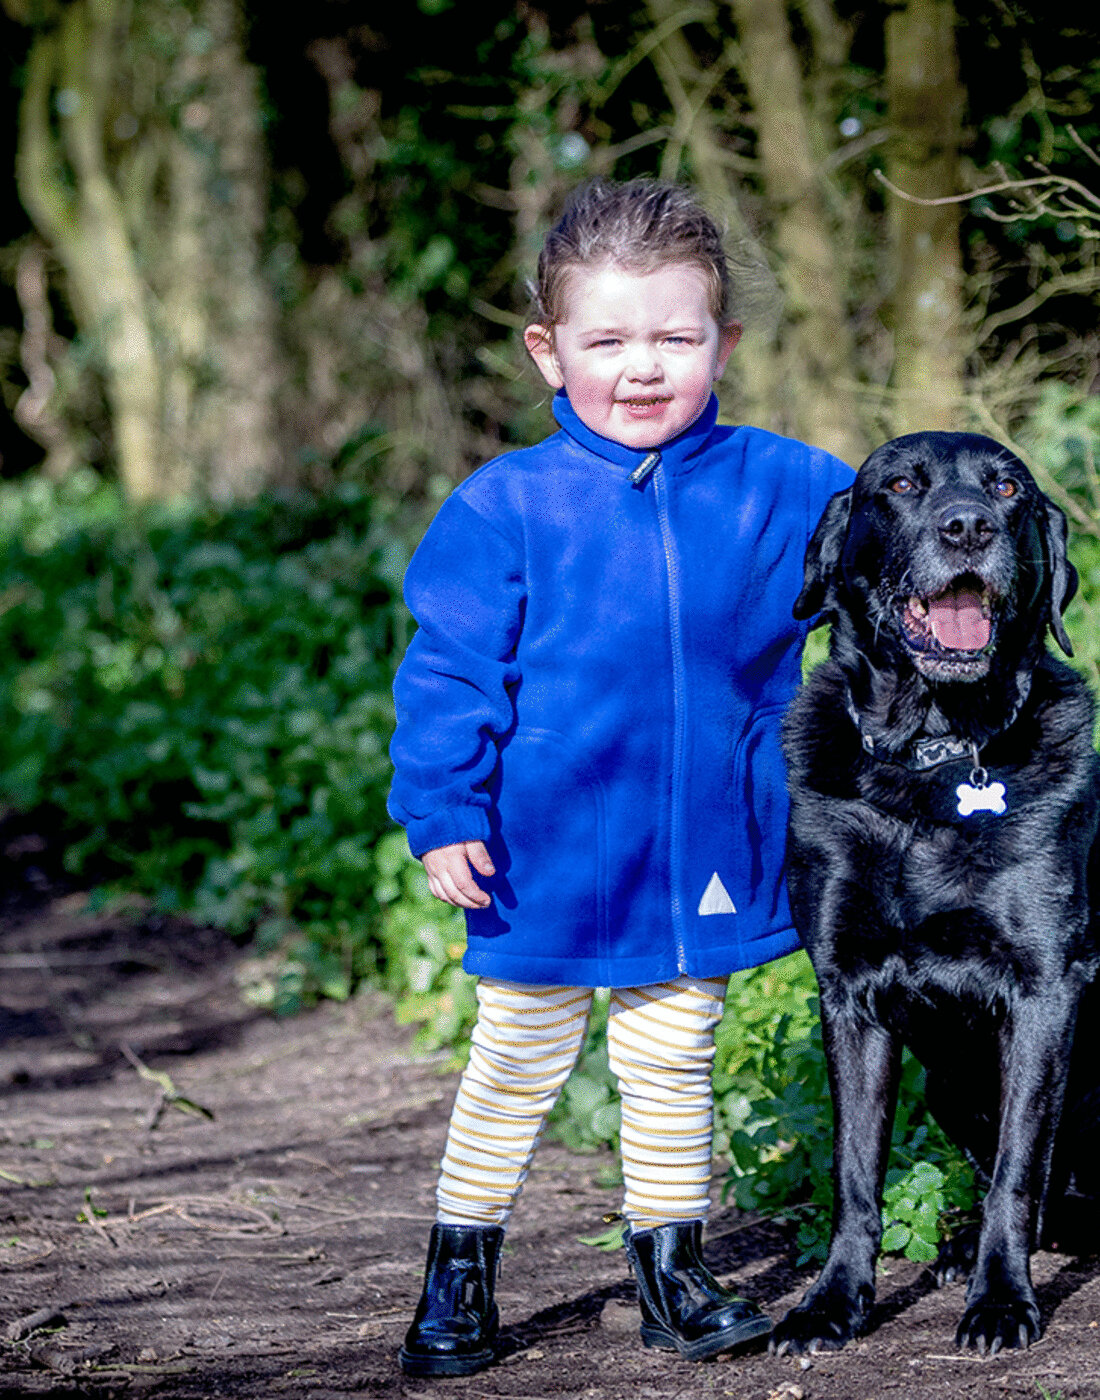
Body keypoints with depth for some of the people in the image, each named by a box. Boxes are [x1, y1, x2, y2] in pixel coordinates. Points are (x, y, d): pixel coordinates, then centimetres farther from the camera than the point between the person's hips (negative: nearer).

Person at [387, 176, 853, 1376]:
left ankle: (672, 1273, 29)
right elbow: (451, 671, -7)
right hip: (552, 857, -2)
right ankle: (459, 1274, 24)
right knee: (518, 1063, 10)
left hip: (707, 854, 2)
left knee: (672, 1062, 16)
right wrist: (443, 813, -11)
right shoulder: (507, 507, -9)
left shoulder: (779, 490, -2)